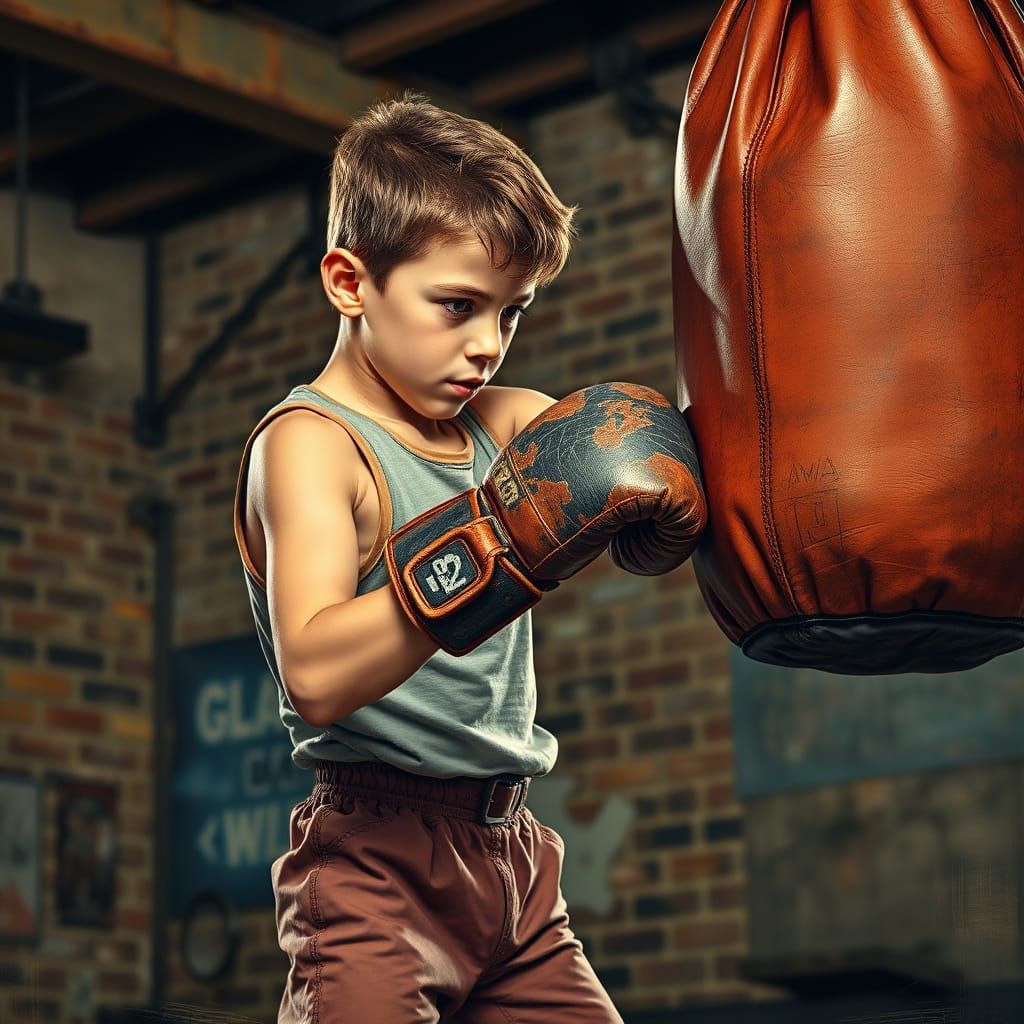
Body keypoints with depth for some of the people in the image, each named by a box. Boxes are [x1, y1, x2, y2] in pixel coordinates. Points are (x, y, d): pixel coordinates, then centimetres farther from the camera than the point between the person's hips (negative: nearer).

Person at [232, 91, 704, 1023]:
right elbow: (316, 676, -26)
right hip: (377, 858, -7)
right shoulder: (309, 442, -11)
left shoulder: (507, 426, 10)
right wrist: (493, 547, -34)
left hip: (511, 852, 7)